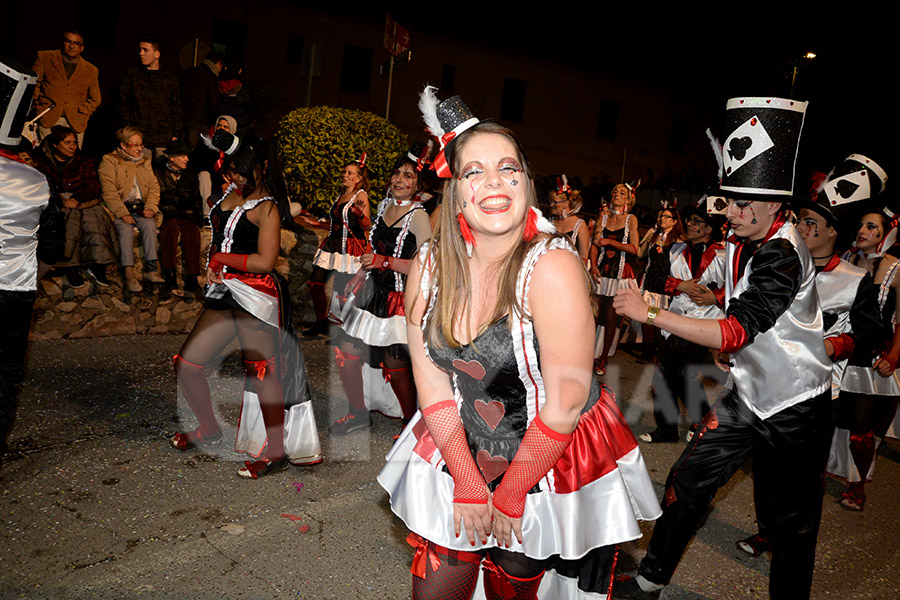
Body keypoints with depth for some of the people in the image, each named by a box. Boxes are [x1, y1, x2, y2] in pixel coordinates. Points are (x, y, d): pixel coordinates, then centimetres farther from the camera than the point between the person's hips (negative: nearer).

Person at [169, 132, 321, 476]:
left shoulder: (267, 207, -10)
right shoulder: (231, 193, 14)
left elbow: (265, 261, -18)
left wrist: (221, 258, -7)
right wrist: (210, 263, 8)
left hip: (256, 293, -9)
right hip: (224, 293, 9)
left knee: (261, 373, -5)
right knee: (185, 365, 11)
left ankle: (276, 452, 7)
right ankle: (209, 429, 32)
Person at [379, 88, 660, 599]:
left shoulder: (552, 268, -25)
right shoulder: (430, 267, -10)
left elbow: (565, 403, -22)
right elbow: (433, 384, -5)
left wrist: (508, 497, -13)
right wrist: (468, 485, -7)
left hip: (555, 459, -3)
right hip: (462, 451, 4)